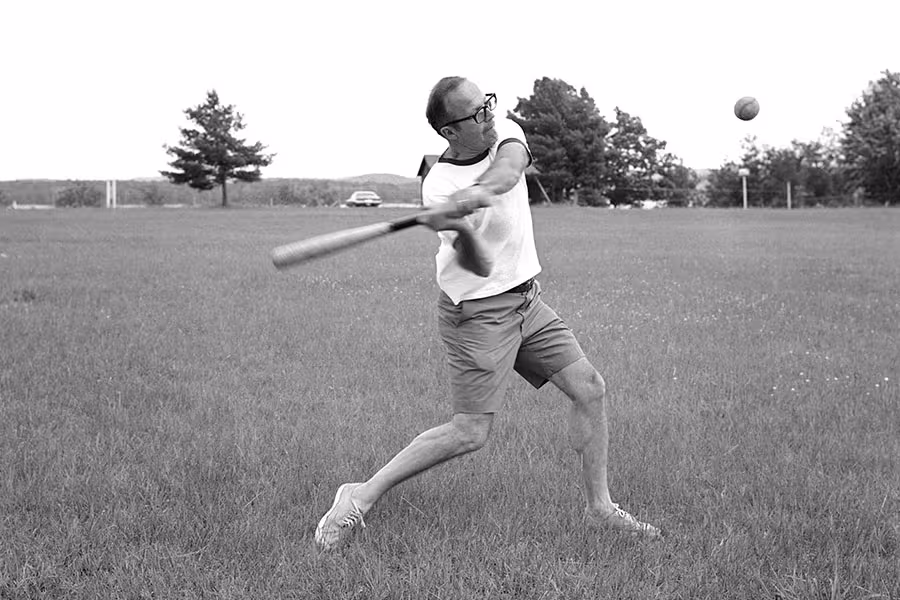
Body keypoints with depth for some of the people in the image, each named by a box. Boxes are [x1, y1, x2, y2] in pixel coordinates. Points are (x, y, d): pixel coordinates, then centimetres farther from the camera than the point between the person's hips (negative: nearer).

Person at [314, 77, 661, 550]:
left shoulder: (504, 133, -3)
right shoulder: (439, 186, -19)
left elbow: (511, 166, -28)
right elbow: (480, 267, -26)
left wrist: (477, 191, -49)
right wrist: (461, 228, -48)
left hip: (526, 299, 7)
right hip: (478, 312, -7)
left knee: (590, 389, 2)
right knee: (470, 433, -9)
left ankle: (599, 506, 15)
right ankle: (361, 496, 1)